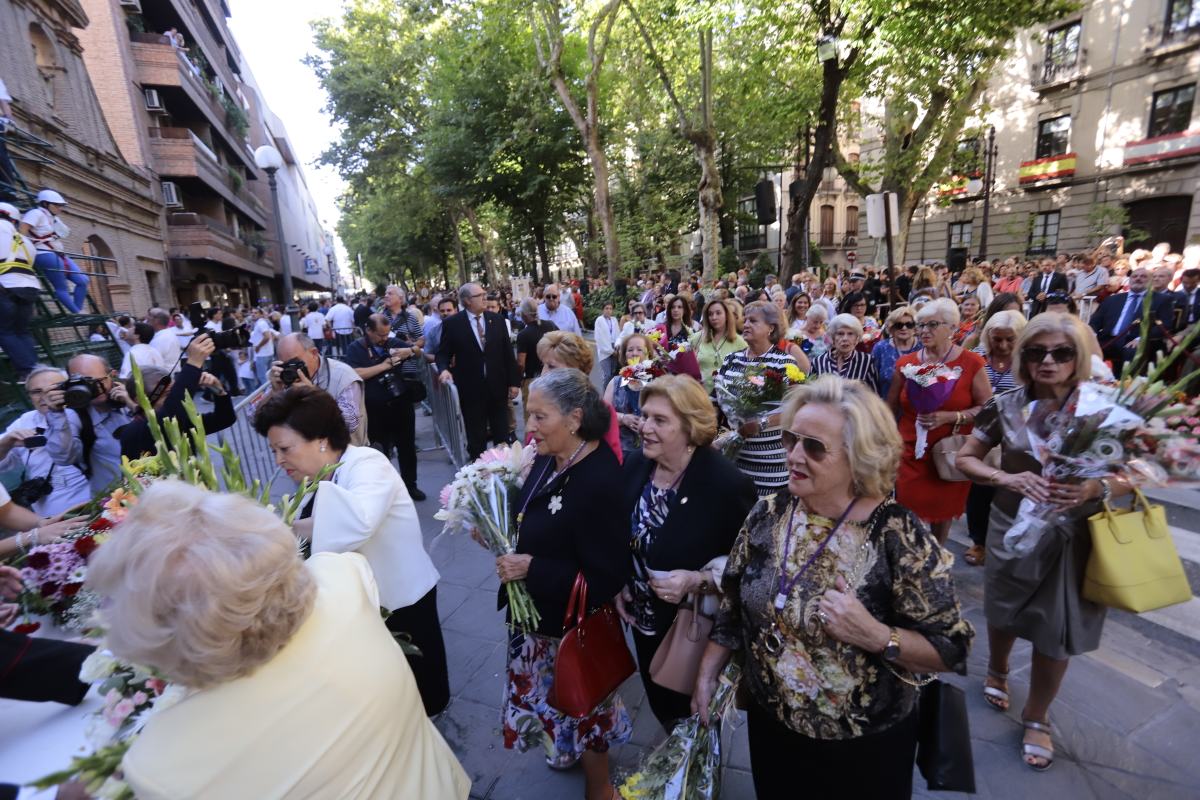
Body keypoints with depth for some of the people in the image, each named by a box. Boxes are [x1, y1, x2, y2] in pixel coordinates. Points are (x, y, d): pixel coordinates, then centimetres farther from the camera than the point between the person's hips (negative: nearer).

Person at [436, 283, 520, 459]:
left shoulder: (497, 320, 5)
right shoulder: (452, 323, -4)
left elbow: (507, 352, 6)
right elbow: (443, 353, 2)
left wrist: (514, 382, 3)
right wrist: (444, 369, -20)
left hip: (498, 387, 3)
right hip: (471, 389, -2)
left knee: (502, 435, 12)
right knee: (476, 438, 11)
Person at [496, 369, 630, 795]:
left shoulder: (600, 482, -32)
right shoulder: (548, 459, -8)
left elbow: (606, 579, -28)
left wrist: (531, 569, -28)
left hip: (572, 624, -7)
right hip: (538, 611, 7)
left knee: (579, 706, 18)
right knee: (554, 699, 29)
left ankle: (599, 785, 46)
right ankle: (571, 750, 58)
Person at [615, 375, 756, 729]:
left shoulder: (728, 484, -27)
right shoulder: (635, 463, -10)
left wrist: (698, 581, -31)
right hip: (645, 617, 6)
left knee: (694, 713, 20)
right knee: (659, 702, 29)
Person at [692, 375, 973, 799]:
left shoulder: (900, 536, -22)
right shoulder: (768, 513, -10)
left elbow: (950, 650, -15)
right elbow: (732, 605, 0)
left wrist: (875, 635, -32)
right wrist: (706, 676, 2)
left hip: (866, 744, -3)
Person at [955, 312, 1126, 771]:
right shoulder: (1006, 406, -8)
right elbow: (964, 459, -2)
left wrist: (1096, 488, -27)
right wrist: (1008, 479, -20)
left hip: (1073, 535, 0)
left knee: (1056, 633, 11)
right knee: (1006, 614, 19)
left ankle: (1037, 718, 35)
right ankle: (997, 671, 51)